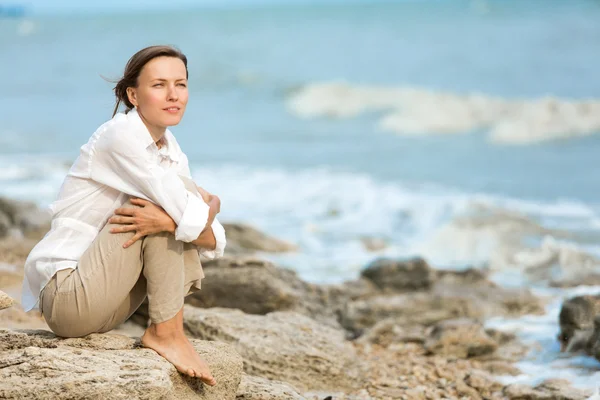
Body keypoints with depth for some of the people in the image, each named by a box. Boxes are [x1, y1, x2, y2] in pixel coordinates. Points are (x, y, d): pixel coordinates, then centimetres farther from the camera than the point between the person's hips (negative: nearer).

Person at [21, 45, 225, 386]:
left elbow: (215, 241, -1)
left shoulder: (171, 150, 10)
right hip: (66, 295, -9)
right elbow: (194, 220, -26)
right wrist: (212, 203, -6)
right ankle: (166, 333, -14)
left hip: (103, 305, 9)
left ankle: (167, 328, -6)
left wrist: (170, 220, -19)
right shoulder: (120, 136, -16)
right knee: (174, 193, -16)